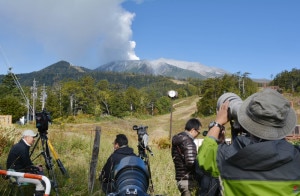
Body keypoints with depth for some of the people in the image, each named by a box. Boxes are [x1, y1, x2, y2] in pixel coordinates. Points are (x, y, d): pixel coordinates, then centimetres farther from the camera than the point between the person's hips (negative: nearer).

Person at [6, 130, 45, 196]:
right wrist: (36, 168, -5)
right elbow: (27, 165, -19)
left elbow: (27, 162, 15)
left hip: (20, 170, 11)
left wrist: (35, 166, 1)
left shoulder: (24, 146, 8)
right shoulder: (21, 148, -23)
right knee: (40, 181, -19)